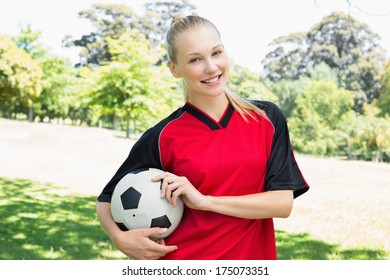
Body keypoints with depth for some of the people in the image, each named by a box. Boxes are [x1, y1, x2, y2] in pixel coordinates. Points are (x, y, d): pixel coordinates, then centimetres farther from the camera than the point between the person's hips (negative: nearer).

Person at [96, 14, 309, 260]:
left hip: (252, 254, 2)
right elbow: (108, 200, 1)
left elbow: (284, 202, -11)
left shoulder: (268, 118, -5)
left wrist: (205, 201, -19)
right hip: (181, 263, -1)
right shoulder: (162, 137, -9)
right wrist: (121, 238, -19)